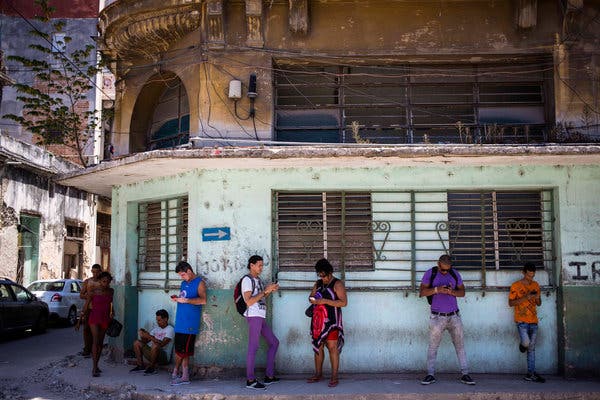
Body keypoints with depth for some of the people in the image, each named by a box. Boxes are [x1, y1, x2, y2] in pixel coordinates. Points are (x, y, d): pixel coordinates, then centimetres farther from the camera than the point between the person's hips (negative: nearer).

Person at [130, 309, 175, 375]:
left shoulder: (170, 329, -11)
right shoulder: (156, 328, 13)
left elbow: (162, 344, -25)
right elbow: (146, 341, 11)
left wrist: (149, 336, -25)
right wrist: (143, 336, -11)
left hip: (164, 357, -7)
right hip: (152, 353, 7)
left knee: (155, 345, -37)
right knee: (137, 343, -1)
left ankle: (152, 368, -19)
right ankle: (140, 366, -2)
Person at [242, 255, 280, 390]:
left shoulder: (258, 280, 18)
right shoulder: (247, 279, -8)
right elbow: (249, 301, -16)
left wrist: (270, 290, 8)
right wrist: (265, 291, -15)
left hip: (261, 317, 10)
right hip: (253, 316, -9)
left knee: (274, 342, 13)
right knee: (253, 346, -9)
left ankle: (269, 376, 17)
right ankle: (250, 380, -5)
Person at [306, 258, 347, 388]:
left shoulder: (337, 284, -7)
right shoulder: (318, 283, 14)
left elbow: (344, 302, -15)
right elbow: (311, 296, 20)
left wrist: (325, 301, -21)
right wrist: (312, 299, -6)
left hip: (331, 320, -6)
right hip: (318, 320, 7)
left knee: (332, 347, -8)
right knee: (317, 346, 9)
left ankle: (334, 377, -3)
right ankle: (318, 374, 19)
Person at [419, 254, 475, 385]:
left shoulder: (455, 274, 5)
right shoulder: (430, 273, -3)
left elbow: (462, 292, 7)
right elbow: (421, 292, -8)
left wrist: (453, 292, -15)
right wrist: (436, 289, -24)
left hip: (454, 316, 3)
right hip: (437, 317, -2)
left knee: (460, 344, 2)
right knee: (433, 346, 0)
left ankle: (465, 374, 8)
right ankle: (430, 375, 7)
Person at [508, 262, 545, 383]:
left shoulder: (536, 285, 10)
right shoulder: (516, 286, -4)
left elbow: (539, 304, 16)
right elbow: (510, 303, -7)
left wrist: (537, 298, -8)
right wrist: (525, 298, -17)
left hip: (533, 321, 5)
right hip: (521, 320, -4)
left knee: (532, 348, 6)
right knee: (526, 343, -20)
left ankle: (531, 374, 10)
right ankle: (522, 345, 17)